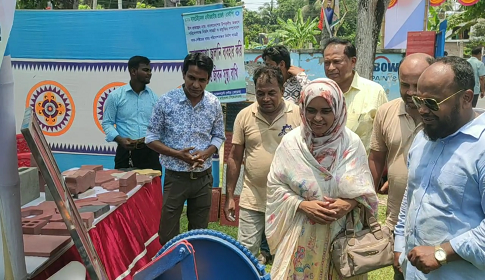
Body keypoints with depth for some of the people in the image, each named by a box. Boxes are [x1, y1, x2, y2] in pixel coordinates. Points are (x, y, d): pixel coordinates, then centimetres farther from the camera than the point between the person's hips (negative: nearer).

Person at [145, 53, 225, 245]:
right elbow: (151, 138, -5)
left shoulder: (214, 104, -3)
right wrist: (178, 154, -19)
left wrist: (205, 153, -14)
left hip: (203, 177, 2)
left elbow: (218, 136, 7)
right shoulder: (166, 101, -10)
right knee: (168, 236, 6)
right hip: (175, 177, -2)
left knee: (200, 232, 15)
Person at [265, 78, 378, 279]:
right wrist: (304, 205, -17)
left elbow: (365, 188, 0)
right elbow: (275, 185, -4)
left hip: (341, 235, 1)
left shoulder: (351, 143, -5)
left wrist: (349, 204, -19)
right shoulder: (291, 142, -8)